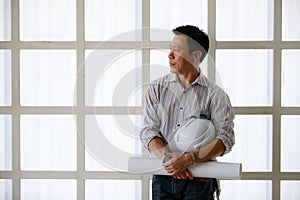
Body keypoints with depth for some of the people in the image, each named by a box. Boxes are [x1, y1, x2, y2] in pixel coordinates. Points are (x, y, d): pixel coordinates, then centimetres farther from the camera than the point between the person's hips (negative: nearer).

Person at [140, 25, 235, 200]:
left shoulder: (215, 94, -1)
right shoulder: (157, 88, 7)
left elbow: (226, 139, -11)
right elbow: (148, 131, 0)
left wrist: (189, 159, -24)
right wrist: (168, 157, -19)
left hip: (199, 180, -2)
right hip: (163, 179, 2)